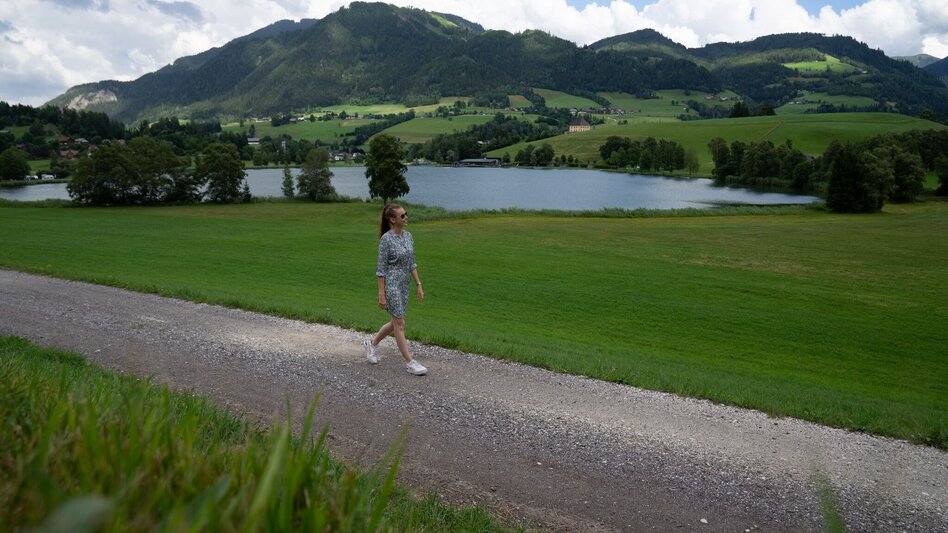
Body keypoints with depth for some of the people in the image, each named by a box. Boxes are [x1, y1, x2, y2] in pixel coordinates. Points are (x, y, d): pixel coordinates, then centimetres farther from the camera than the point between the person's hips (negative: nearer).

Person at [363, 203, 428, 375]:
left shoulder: (408, 236, 6)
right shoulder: (386, 239, -15)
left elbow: (411, 263, 13)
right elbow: (381, 268, -13)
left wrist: (418, 285, 10)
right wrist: (381, 294, -15)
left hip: (403, 285, 8)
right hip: (391, 285, -8)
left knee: (396, 322, 16)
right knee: (400, 324, -1)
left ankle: (372, 343, 38)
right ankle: (410, 363, 6)